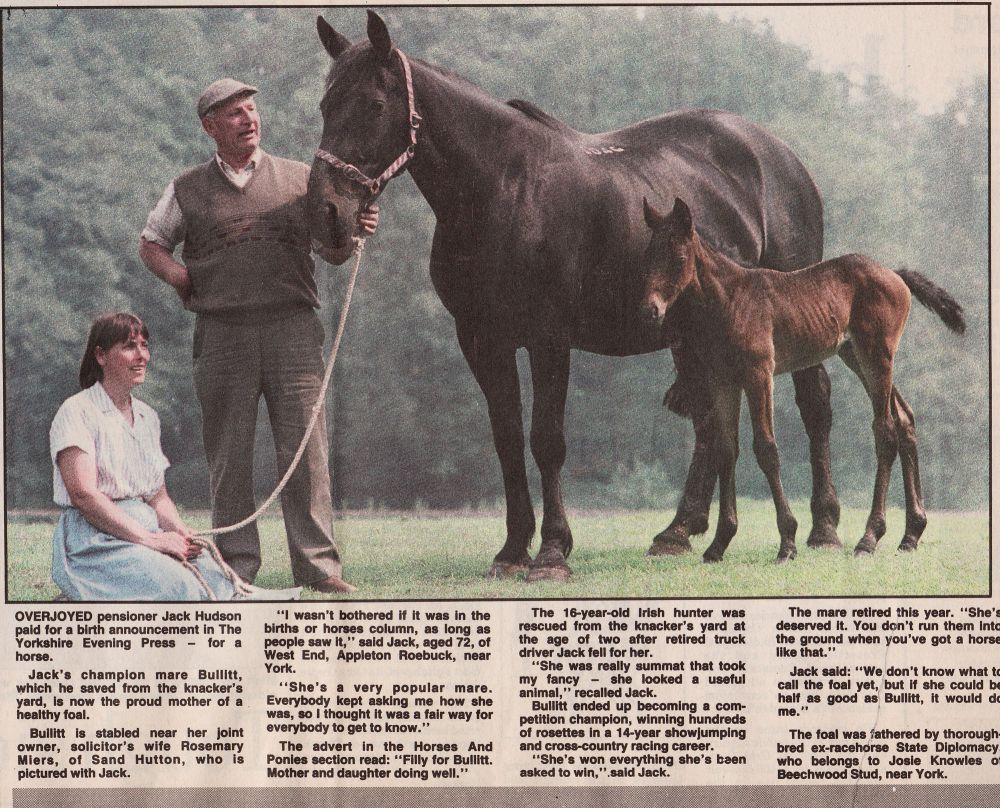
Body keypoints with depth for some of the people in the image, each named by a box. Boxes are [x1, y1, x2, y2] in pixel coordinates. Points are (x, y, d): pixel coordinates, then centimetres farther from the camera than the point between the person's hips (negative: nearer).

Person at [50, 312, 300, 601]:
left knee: (214, 574, -26)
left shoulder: (147, 417, 21)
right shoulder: (77, 412, -3)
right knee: (179, 586, -36)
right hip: (95, 541, -8)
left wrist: (180, 532, -4)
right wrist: (150, 539, -18)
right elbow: (83, 494, -14)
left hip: (150, 532, 8)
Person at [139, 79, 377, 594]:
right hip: (222, 334, 0)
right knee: (228, 455, 3)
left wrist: (355, 232, -7)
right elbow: (150, 244, 23)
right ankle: (236, 566, 10)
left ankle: (318, 566, -2)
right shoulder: (189, 190, 11)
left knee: (305, 449, -5)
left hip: (292, 327, 0)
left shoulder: (300, 179, 12)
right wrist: (174, 273, 2)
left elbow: (332, 252, 15)